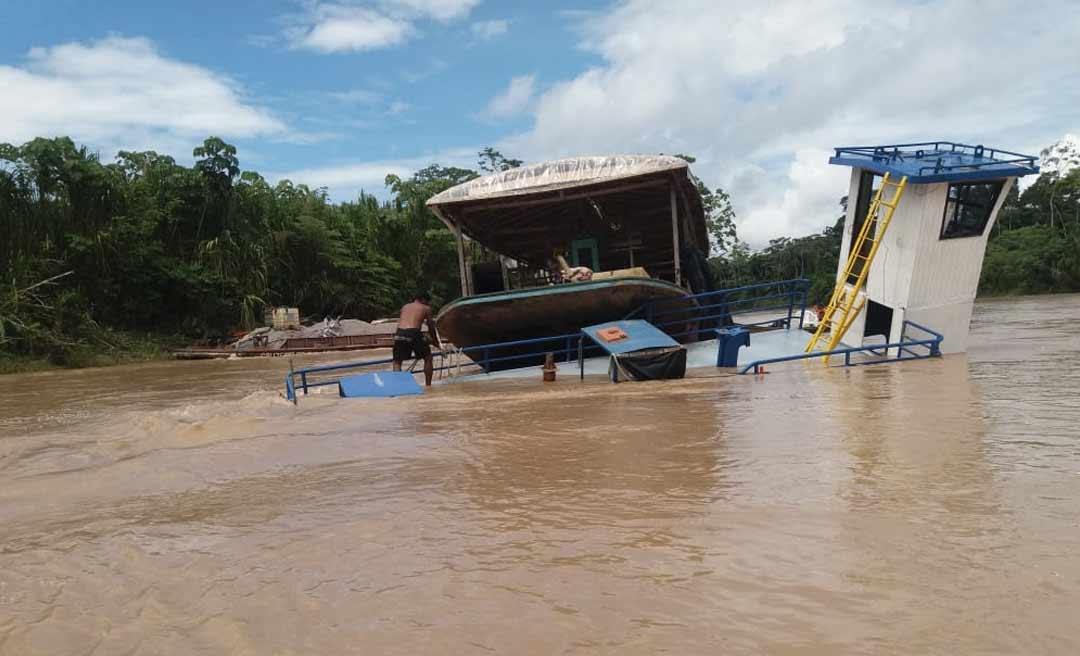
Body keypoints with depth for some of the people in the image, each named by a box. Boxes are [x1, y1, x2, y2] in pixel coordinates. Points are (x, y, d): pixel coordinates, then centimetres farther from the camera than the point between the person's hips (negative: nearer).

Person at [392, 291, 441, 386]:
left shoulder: (405, 307, 28)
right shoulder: (426, 308, 18)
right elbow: (431, 328, 21)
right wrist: (436, 341, 35)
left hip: (399, 334, 3)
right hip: (414, 333, -3)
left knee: (397, 362, 19)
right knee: (428, 358, 19)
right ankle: (428, 385, 18)